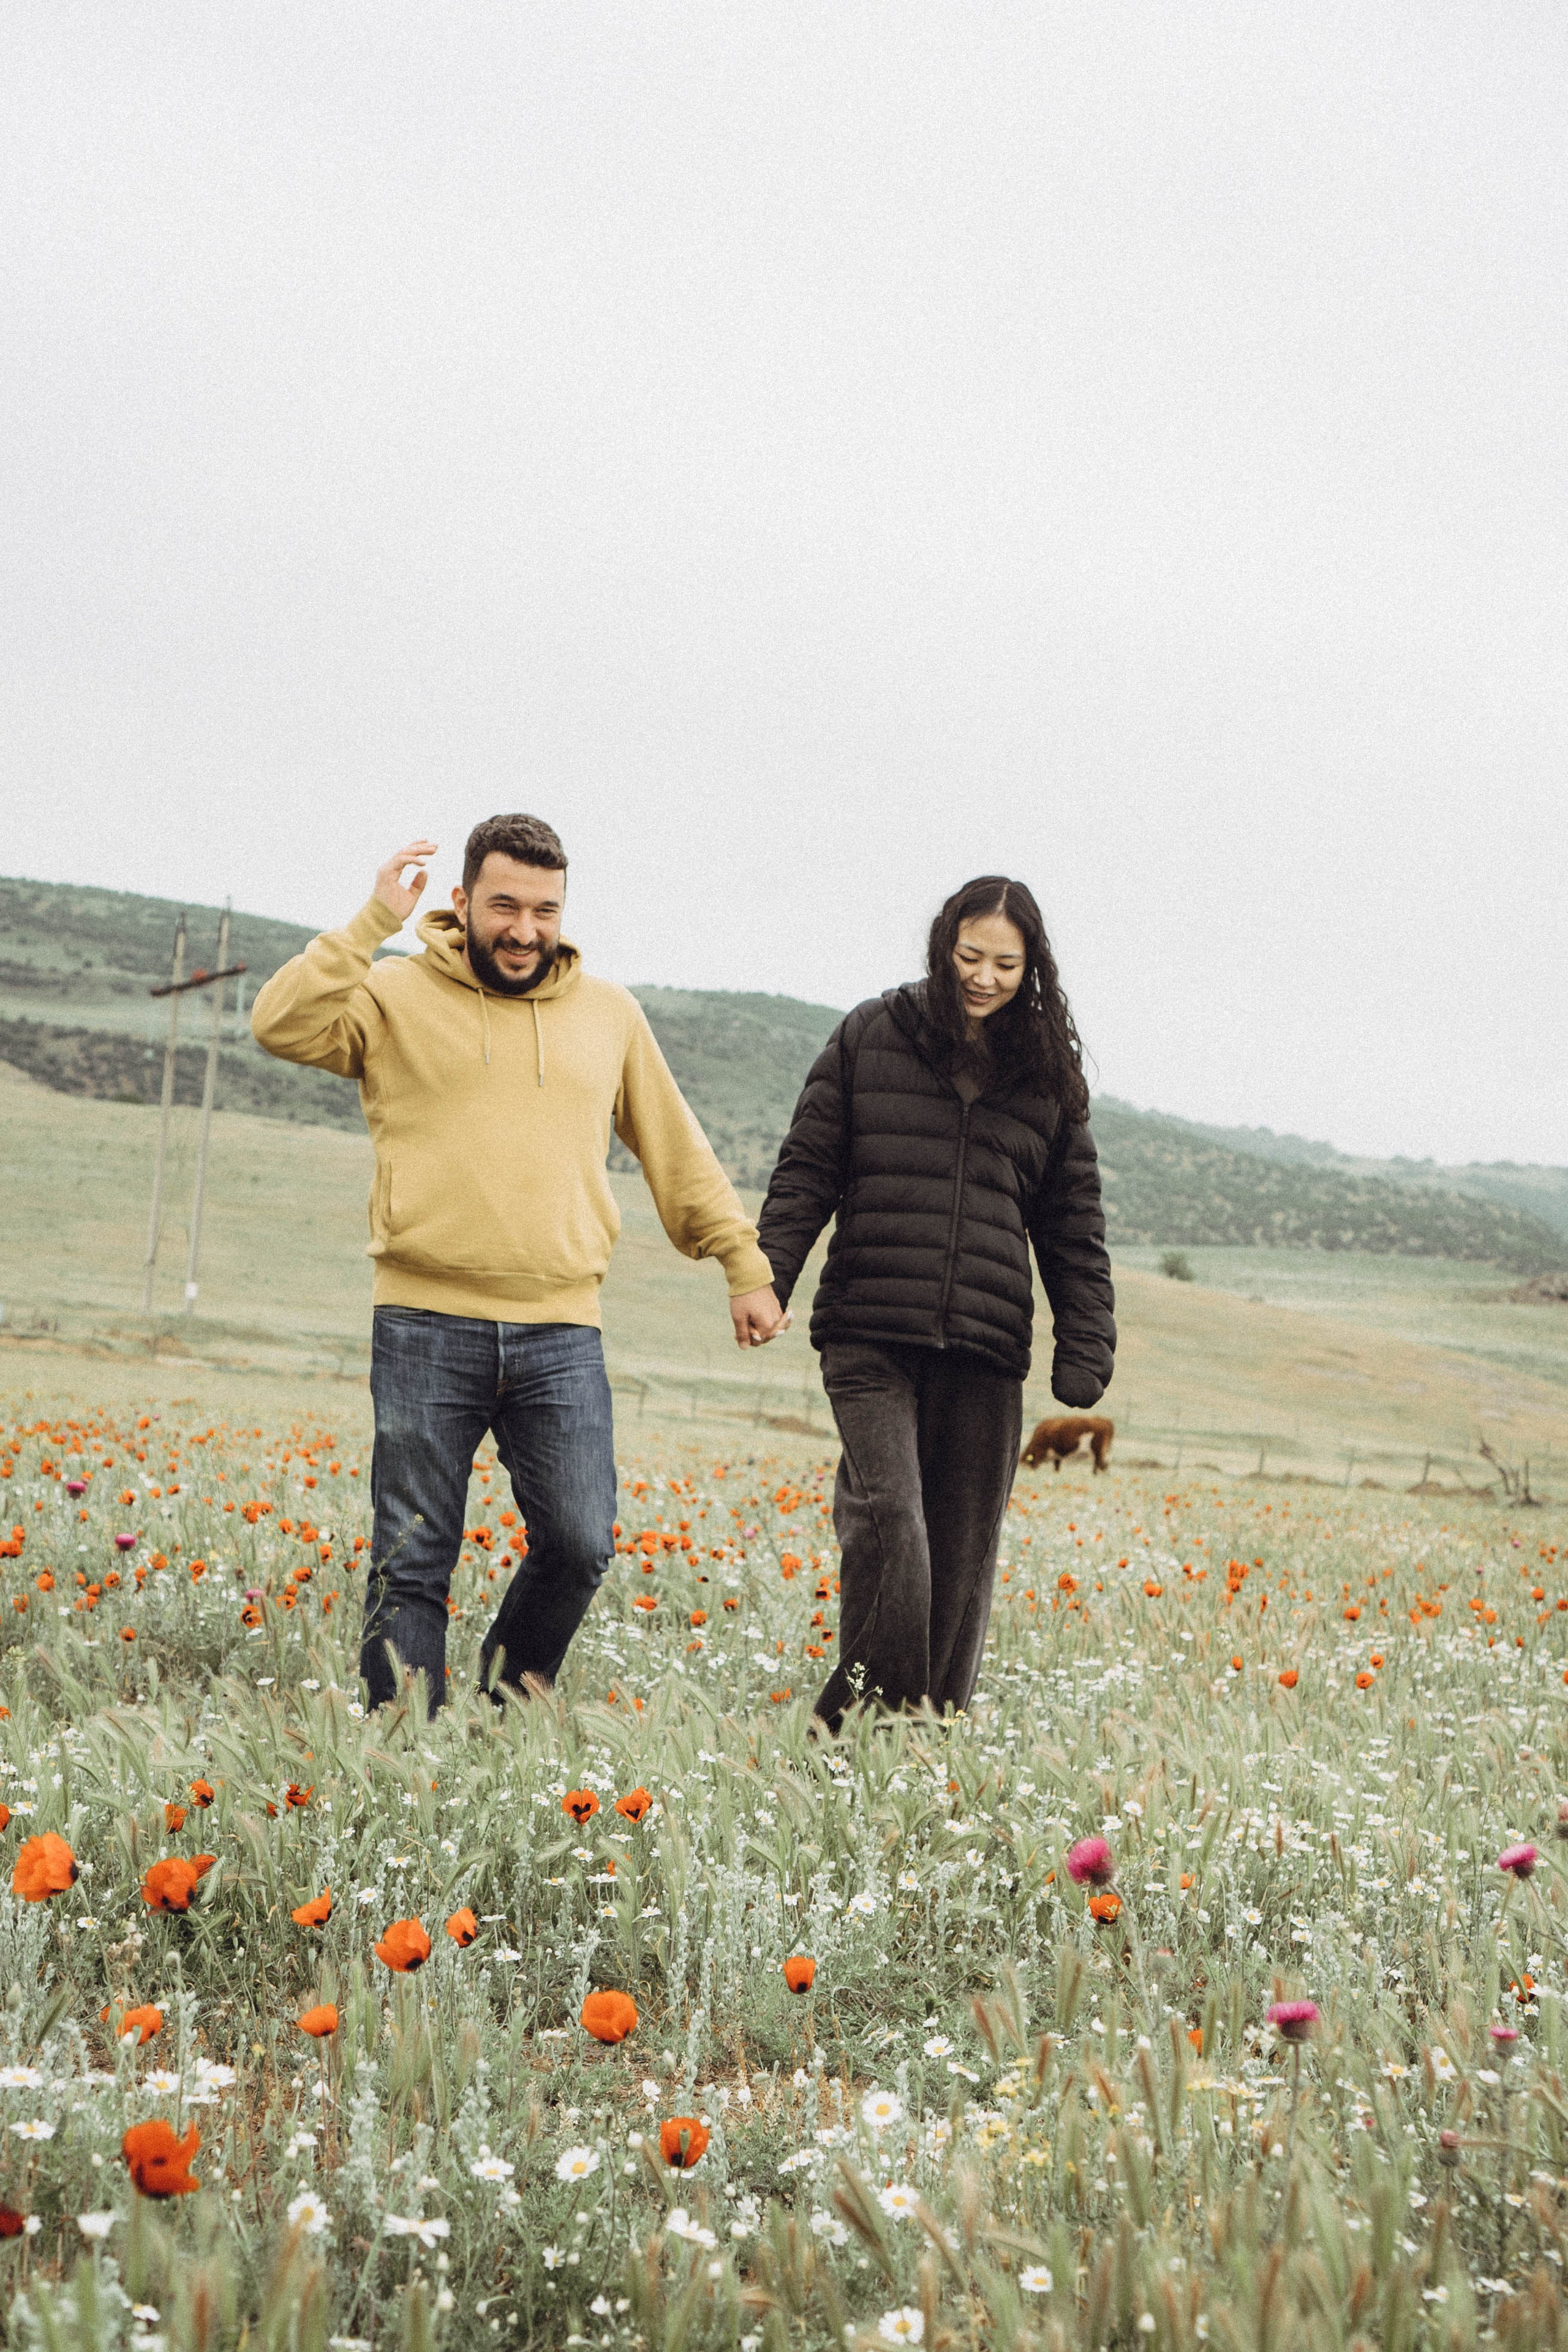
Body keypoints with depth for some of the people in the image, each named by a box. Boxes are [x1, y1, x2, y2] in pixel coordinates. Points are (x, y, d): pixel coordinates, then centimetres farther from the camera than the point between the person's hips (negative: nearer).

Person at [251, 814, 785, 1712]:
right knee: (413, 1565, 1)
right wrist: (373, 923, -15)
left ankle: (507, 1705, 20)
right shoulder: (398, 996, 4)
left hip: (562, 1335, 2)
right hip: (427, 1330, -2)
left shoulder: (609, 1013, 14)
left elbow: (681, 1156, 21)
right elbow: (283, 1024, -14)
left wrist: (747, 1267, 18)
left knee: (581, 1546, -4)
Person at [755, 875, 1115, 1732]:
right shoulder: (870, 1036, 8)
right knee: (890, 1515, -19)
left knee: (962, 1550, 3)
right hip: (870, 1332, -2)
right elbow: (807, 1171, 8)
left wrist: (1086, 1349, 7)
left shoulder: (1049, 1074, 13)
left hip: (985, 1346, 2)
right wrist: (767, 1277, -5)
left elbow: (1074, 1225, 15)